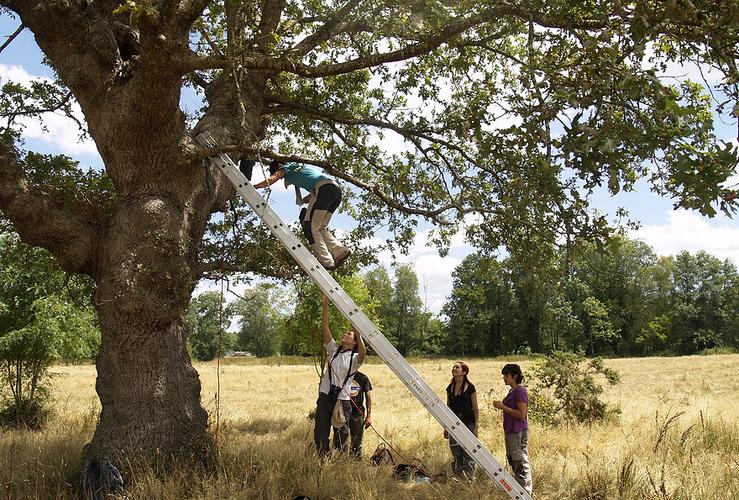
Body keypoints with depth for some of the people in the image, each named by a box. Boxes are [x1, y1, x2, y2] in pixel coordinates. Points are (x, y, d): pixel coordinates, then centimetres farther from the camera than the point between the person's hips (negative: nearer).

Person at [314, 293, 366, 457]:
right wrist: (325, 305, -8)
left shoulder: (355, 358, 1)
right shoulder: (334, 350, 9)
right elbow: (325, 327, 1)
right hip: (325, 396, 3)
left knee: (341, 437, 6)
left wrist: (358, 333, -24)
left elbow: (363, 352, -25)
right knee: (320, 434, 6)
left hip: (342, 400, -3)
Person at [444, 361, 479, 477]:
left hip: (468, 424, -4)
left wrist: (476, 427, -7)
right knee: (456, 455, 8)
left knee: (468, 454, -4)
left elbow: (475, 409, -2)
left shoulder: (470, 387, -5)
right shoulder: (450, 387, 8)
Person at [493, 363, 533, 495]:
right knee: (513, 460, 18)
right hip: (511, 431, 10)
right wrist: (501, 405, 10)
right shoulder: (513, 390, 12)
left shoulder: (520, 391, -16)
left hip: (518, 432, -10)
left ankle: (526, 492, 4)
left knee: (520, 462, -4)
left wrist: (503, 407, -21)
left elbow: (522, 414, -22)